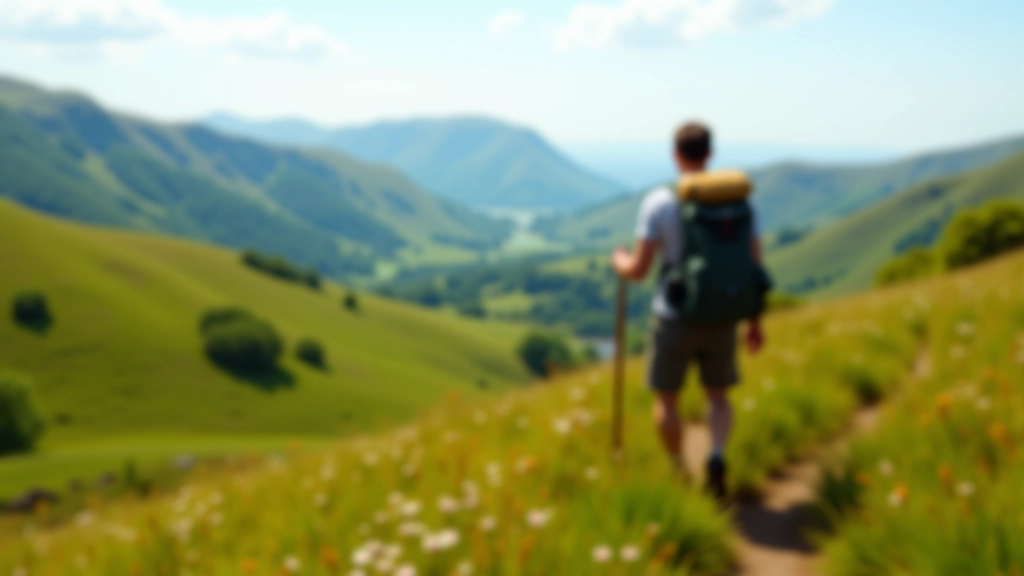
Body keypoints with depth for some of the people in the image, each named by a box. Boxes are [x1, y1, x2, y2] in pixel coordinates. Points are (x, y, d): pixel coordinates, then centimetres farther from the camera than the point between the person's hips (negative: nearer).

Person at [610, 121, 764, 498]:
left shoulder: (658, 202, -14)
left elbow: (638, 269, -14)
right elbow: (753, 266, 0)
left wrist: (620, 262, 11)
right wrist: (755, 322, 11)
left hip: (675, 319, -3)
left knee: (667, 398, 18)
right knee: (717, 397, 20)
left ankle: (679, 476, 22)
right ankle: (717, 459, -5)